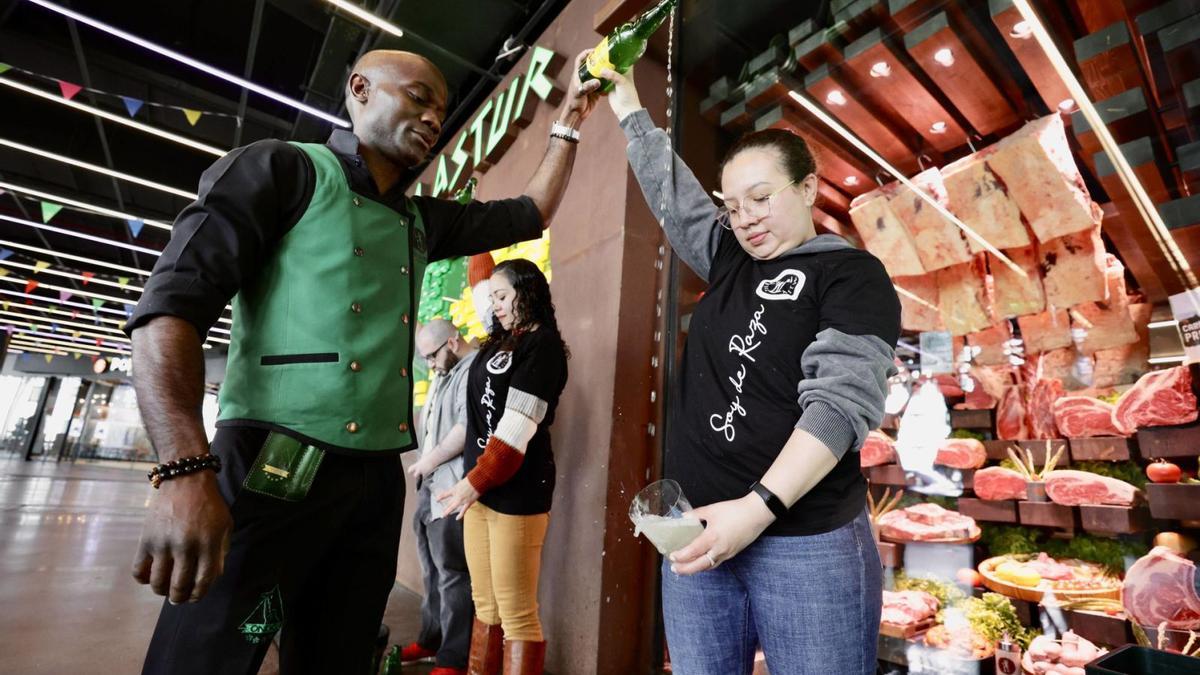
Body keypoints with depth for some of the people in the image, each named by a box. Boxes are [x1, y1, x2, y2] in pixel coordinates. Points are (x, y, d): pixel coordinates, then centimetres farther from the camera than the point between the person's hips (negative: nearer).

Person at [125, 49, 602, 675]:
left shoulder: (422, 220, 17)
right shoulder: (281, 168, 0)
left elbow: (530, 213, 26)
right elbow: (171, 303, -10)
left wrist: (566, 126, 25)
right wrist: (185, 470, -22)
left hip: (378, 479, 6)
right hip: (272, 468, -5)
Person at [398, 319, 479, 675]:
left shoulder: (474, 370, -13)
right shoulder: (445, 374, 20)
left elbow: (467, 428, -23)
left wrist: (430, 461, -12)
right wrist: (424, 465, 11)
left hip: (453, 489, -10)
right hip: (430, 485, 10)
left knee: (452, 573, -2)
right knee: (433, 570, 19)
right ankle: (431, 639, 34)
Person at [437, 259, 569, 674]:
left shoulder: (542, 344, -9)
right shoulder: (500, 341, 15)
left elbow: (516, 429, -15)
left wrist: (476, 482, -13)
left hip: (516, 490, -8)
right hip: (480, 484, 8)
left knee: (516, 615, 0)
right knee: (485, 606, 15)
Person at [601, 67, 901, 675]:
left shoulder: (852, 275, -3)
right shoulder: (727, 261, 12)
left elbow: (839, 403, -15)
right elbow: (669, 188, 23)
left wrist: (759, 506, -24)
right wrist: (626, 105, 30)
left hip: (807, 543, -5)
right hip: (700, 530, 5)